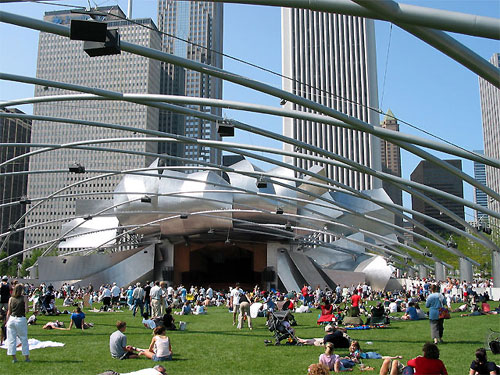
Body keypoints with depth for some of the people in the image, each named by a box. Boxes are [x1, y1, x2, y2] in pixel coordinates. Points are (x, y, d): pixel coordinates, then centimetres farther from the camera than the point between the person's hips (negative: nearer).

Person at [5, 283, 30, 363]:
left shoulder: (11, 298, 5)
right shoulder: (24, 298, -4)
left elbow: (8, 311, 7)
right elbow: (26, 310, -7)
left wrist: (7, 322, 13)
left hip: (11, 319, 3)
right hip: (21, 319, -3)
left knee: (11, 339, 9)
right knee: (24, 339, 9)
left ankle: (14, 358, 11)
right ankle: (26, 357, 14)